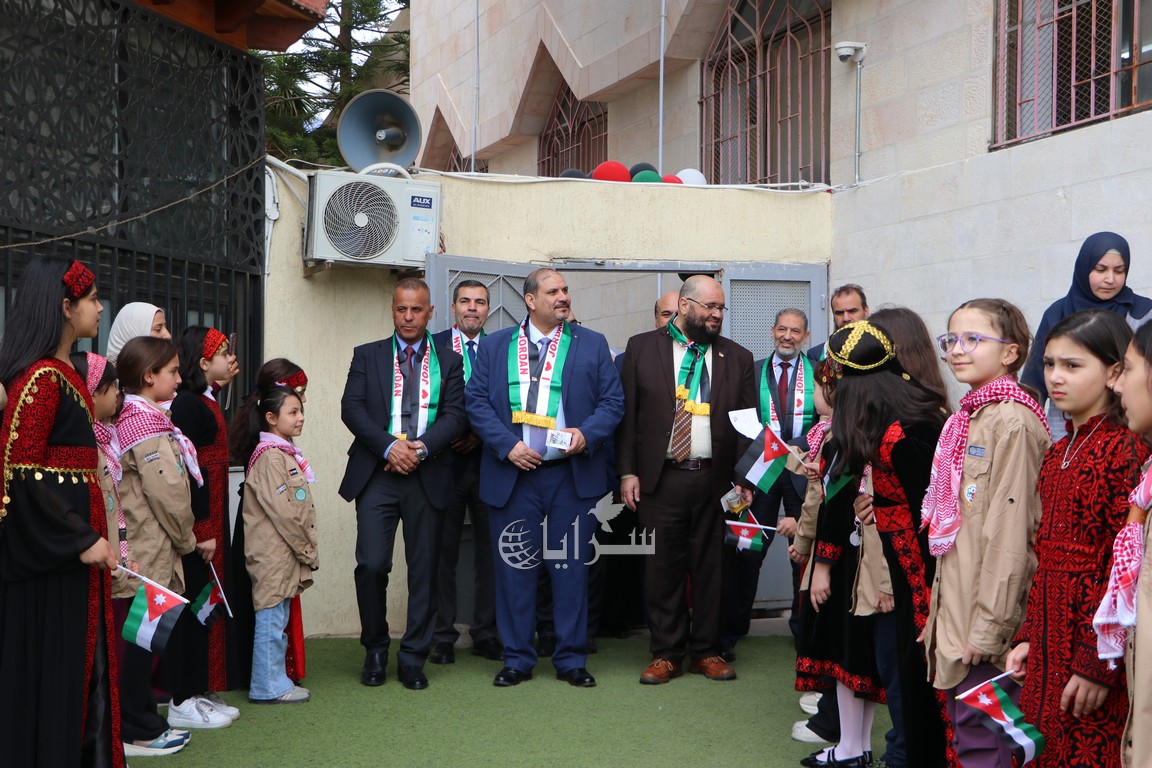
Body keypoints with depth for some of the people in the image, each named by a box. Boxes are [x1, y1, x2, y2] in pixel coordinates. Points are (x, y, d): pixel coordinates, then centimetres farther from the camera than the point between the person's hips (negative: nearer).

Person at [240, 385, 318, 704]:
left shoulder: (286, 454, 16)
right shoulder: (270, 456, -16)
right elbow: (283, 511, -20)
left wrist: (307, 551, 15)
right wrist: (308, 551, -13)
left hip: (285, 554, 10)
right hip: (273, 554, -10)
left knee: (277, 618, 14)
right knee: (272, 618, -3)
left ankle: (275, 680, 22)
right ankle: (268, 686, 3)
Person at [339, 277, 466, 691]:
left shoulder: (449, 361, 12)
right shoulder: (367, 356, 11)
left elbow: (456, 415, 1)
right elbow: (351, 408, -1)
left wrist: (423, 446, -15)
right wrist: (388, 446, -15)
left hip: (428, 476, 1)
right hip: (377, 473, -1)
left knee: (424, 570, 3)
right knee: (372, 564, -8)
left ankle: (412, 659, 13)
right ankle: (375, 651, 12)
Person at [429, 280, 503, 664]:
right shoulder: (432, 347, 5)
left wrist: (481, 435, -8)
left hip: (488, 459, 2)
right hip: (446, 459, -2)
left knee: (490, 550, 4)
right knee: (443, 550, 2)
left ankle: (486, 633, 14)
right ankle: (442, 636, 10)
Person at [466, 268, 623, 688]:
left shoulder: (592, 344, 9)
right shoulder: (495, 346, 8)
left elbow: (612, 400, 4)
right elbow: (476, 401, 2)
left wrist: (587, 434, -14)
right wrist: (508, 445, -11)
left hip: (572, 475, 0)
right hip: (513, 475, 0)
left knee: (570, 566, 3)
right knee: (514, 566, 4)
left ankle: (571, 659, 14)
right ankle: (517, 659, 15)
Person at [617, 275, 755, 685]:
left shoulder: (737, 357, 10)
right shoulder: (642, 348, 6)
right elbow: (627, 414, 4)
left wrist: (746, 479, -1)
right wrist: (627, 471, -3)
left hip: (716, 479, 2)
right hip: (661, 478, -1)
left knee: (711, 566, 6)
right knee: (664, 566, 2)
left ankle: (706, 651, 19)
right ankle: (666, 654, 14)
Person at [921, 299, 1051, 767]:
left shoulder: (1012, 420, -14)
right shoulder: (965, 419, 15)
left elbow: (1010, 532, -19)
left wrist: (989, 626, -19)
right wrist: (945, 613, 17)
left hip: (985, 623, -9)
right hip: (953, 614, 9)